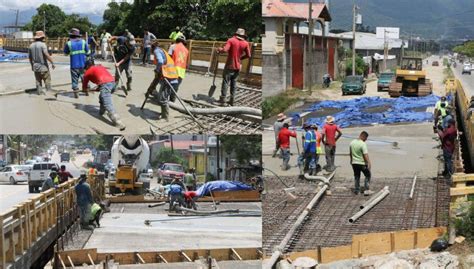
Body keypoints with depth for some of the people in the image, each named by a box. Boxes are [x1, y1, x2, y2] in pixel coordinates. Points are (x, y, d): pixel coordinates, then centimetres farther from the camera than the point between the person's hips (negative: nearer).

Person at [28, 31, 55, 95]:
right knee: (47, 80, 1)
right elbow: (47, 55, -22)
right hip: (43, 66, -6)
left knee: (38, 80, 11)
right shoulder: (42, 44, -13)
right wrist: (52, 63, -17)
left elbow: (29, 57, 12)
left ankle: (40, 92, 11)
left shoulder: (31, 45, 7)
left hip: (35, 66, 6)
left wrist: (32, 65, 24)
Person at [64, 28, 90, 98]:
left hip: (74, 65, -2)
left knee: (75, 79, 4)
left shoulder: (69, 43, -7)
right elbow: (88, 52, 5)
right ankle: (86, 91, 24)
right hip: (83, 64, 2)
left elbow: (66, 53, 6)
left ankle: (76, 93, 2)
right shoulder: (83, 42, -1)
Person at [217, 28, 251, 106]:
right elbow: (248, 55, 1)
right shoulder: (245, 43, 0)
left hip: (230, 65, -3)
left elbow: (225, 50, -21)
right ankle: (232, 100, 13)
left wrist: (219, 50, 0)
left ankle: (223, 98, 0)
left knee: (226, 82, 2)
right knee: (233, 83, 12)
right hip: (238, 66, 3)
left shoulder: (231, 40, -9)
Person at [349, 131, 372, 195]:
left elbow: (350, 153, 14)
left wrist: (351, 160, 27)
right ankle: (366, 190, 2)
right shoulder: (363, 144, -18)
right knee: (367, 175, 9)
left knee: (357, 176, 16)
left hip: (354, 163, 6)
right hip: (362, 163, -6)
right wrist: (368, 163, -17)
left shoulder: (352, 142, 3)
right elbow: (365, 155, -21)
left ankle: (357, 190, 18)